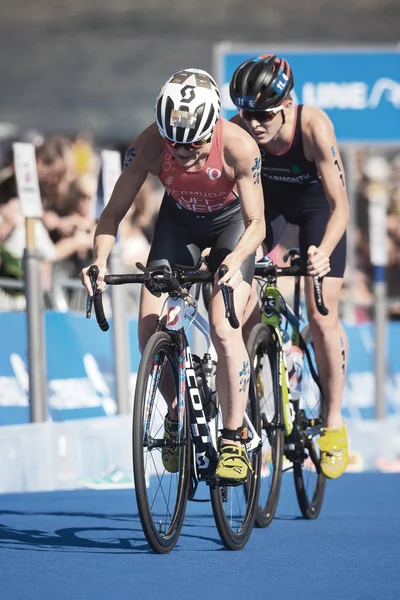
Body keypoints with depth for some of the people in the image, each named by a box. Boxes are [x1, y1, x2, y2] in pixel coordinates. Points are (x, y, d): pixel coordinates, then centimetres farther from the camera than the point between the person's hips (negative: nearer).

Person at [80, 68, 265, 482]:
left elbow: (255, 223, -29)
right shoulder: (148, 145, -30)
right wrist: (99, 260, -39)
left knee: (224, 329, -21)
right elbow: (115, 211, -21)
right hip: (179, 220, 3)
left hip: (230, 222, -3)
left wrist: (236, 260, -49)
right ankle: (178, 412, 15)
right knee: (150, 329, -12)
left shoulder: (238, 146, -35)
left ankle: (233, 442, -11)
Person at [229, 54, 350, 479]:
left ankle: (334, 422, 4)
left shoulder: (313, 126, -37)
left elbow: (340, 205, -36)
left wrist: (323, 252, -53)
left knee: (322, 317, -11)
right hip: (267, 200, 3)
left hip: (315, 202, -2)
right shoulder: (237, 131, -30)